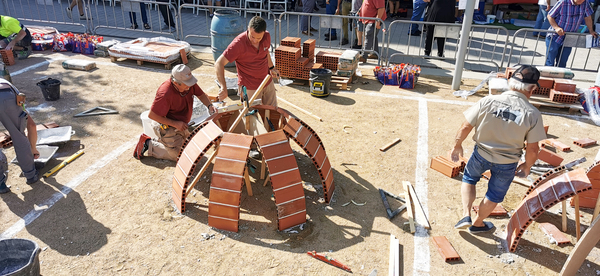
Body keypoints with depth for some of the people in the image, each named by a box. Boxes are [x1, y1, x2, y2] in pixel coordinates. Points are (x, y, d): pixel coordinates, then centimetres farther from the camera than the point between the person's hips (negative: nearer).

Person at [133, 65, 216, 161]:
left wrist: (209, 105, -16)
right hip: (167, 127, -8)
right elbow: (152, 115, -27)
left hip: (181, 125, 8)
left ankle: (159, 141, 26)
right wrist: (175, 124, -26)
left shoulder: (189, 83, -13)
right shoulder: (165, 93, -34)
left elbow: (201, 95, 5)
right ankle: (148, 145, 8)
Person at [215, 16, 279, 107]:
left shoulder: (267, 37, -9)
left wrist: (271, 68, 10)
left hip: (267, 82, 6)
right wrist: (223, 87, -38)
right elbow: (219, 63, -28)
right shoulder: (238, 44, -26)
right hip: (249, 88, -6)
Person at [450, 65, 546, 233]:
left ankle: (466, 216, 18)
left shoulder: (487, 101, -18)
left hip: (481, 154, 0)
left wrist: (457, 145, 5)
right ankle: (477, 224, 42)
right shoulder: (533, 114, -19)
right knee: (494, 195, 23)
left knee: (469, 178, 29)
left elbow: (466, 127, -12)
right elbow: (533, 149, -13)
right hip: (507, 163, 0)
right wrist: (526, 166, 6)